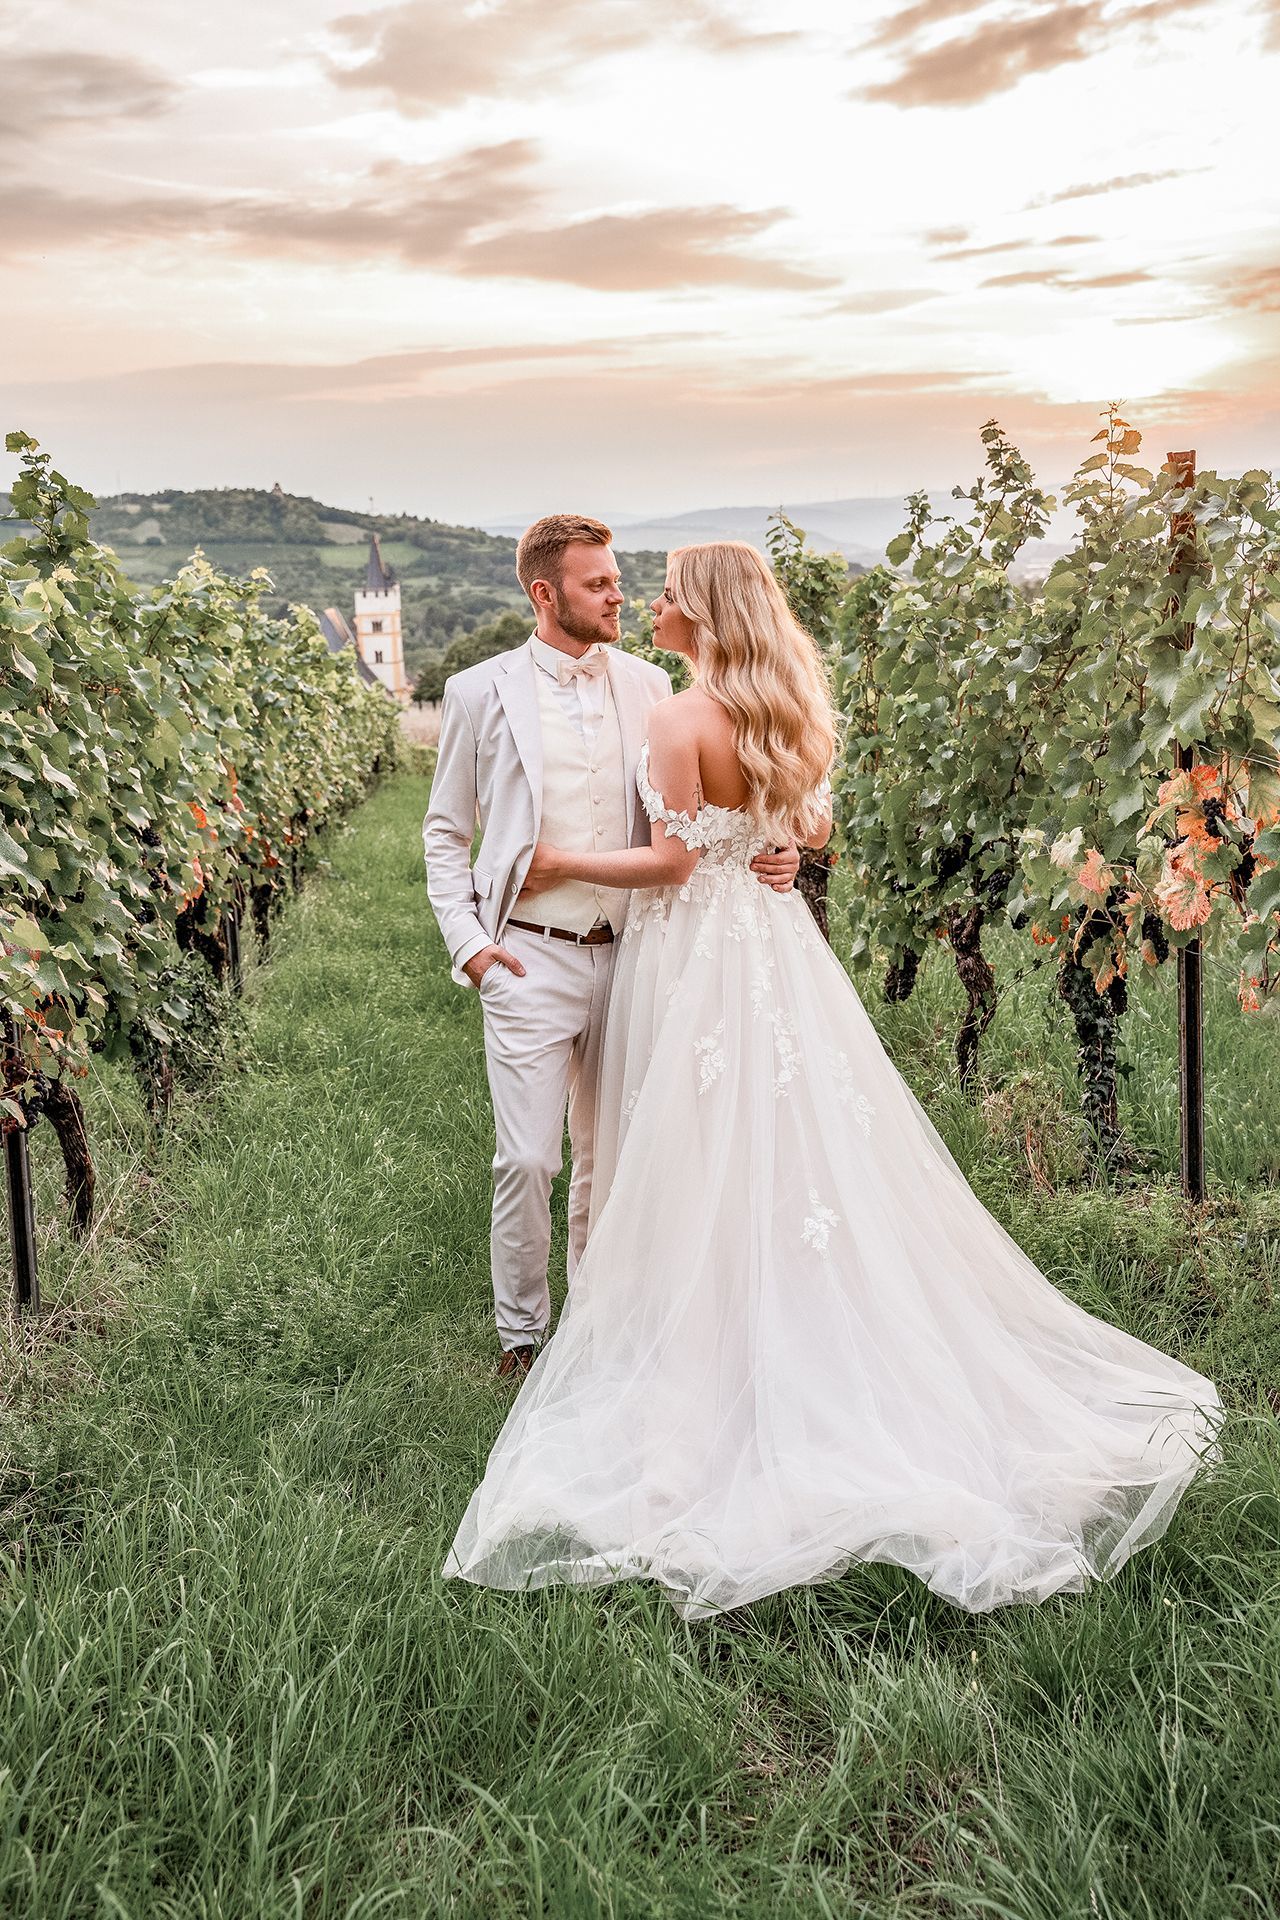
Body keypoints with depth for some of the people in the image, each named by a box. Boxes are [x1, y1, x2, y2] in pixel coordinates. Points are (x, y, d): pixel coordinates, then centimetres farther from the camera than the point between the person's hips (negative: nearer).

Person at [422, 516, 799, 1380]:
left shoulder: (648, 685, 6)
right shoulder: (481, 693, 0)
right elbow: (445, 832, 6)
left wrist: (766, 854, -8)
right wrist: (467, 942, -4)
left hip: (631, 954, 3)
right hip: (531, 960, -3)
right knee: (528, 1160, -3)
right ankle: (522, 1332, 17)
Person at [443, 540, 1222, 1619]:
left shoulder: (681, 718, -16)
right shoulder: (788, 710, 5)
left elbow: (673, 861, -17)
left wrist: (563, 864, -7)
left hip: (696, 947, -7)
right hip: (775, 938, 7)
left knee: (707, 1166, 2)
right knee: (803, 1146, 13)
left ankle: (708, 1373, 12)